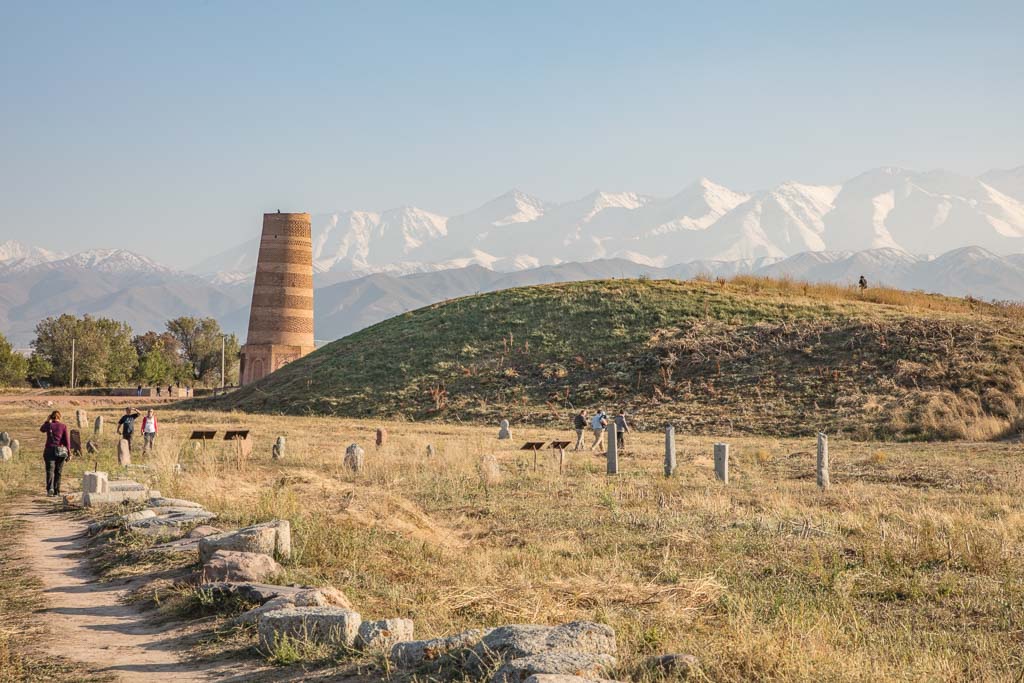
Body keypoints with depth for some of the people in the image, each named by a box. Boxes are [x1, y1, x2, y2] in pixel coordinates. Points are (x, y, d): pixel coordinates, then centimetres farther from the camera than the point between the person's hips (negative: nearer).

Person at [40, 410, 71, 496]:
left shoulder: (48, 425, 1)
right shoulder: (63, 426, 0)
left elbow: (42, 429, 25)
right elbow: (67, 439, -5)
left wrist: (47, 420, 23)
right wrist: (69, 452, -3)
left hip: (49, 450, -1)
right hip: (61, 450, 1)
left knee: (50, 470, -8)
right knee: (58, 472, 11)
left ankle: (50, 488, -30)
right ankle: (56, 491, 12)